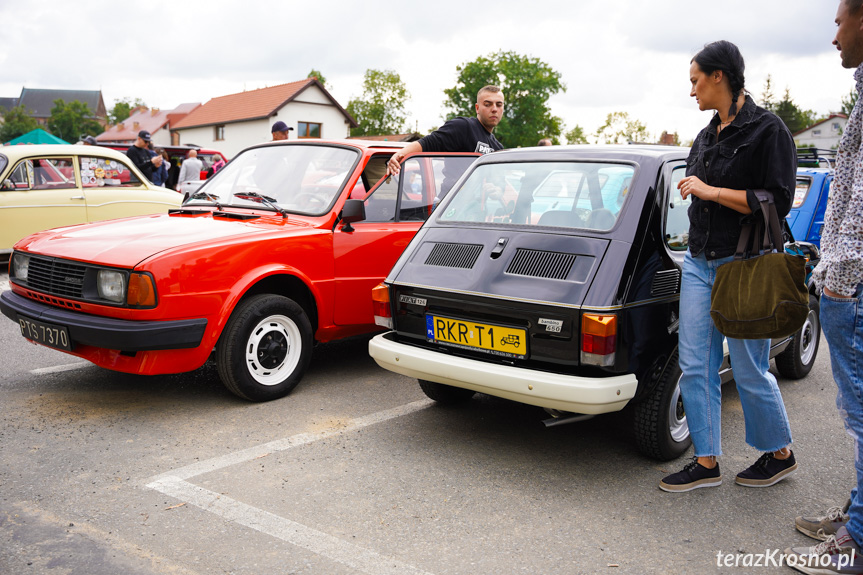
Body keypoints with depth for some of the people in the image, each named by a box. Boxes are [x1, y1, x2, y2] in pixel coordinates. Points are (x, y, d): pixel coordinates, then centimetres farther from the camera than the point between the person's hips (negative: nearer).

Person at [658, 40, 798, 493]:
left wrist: (711, 191, -17)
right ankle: (707, 462, 15)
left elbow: (778, 201, -17)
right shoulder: (706, 137, 12)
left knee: (750, 370, 4)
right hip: (699, 263, 7)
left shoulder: (767, 130, -10)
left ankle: (780, 454, 26)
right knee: (695, 366, 5)